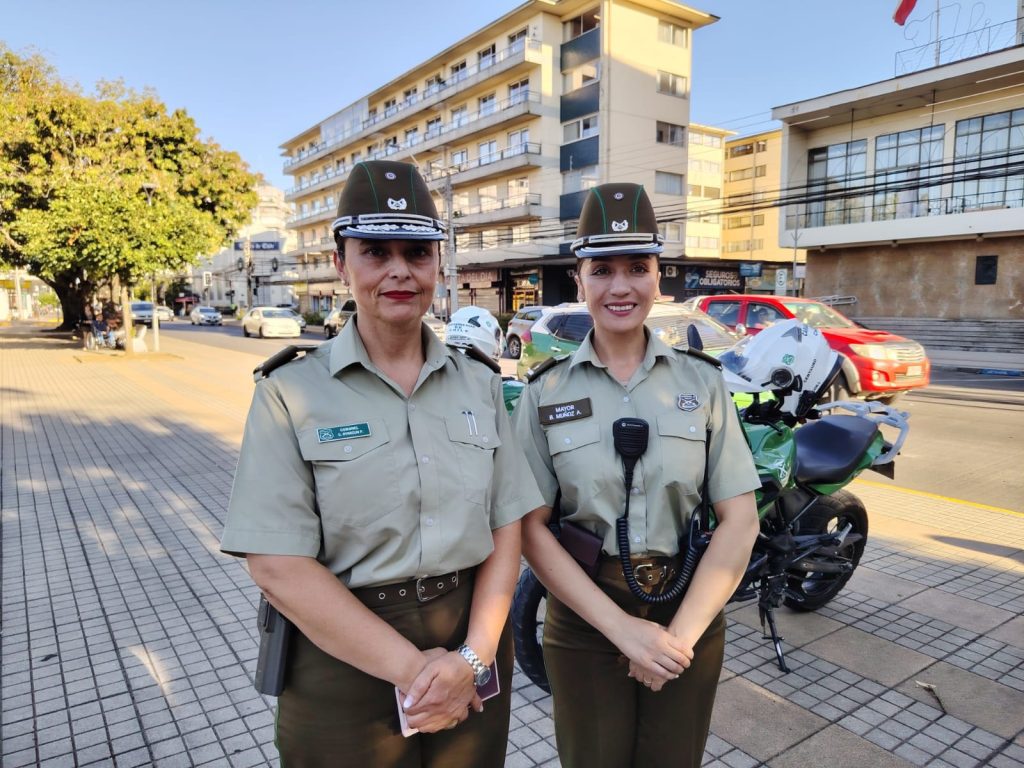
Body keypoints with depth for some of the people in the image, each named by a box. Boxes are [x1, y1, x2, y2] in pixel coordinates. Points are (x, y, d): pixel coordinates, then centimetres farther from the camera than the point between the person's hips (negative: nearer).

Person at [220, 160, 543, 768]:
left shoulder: (480, 383, 1)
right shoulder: (292, 393, -9)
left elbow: (506, 530, 0)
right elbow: (278, 566, -14)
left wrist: (475, 655, -13)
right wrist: (411, 667, -17)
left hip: (474, 646, 3)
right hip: (344, 658, -3)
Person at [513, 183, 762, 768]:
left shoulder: (703, 380, -4)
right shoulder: (546, 391, -6)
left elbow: (740, 520, -5)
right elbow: (531, 528, -8)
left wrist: (681, 632, -12)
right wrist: (621, 627, -15)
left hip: (690, 612, 1)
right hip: (584, 618, 0)